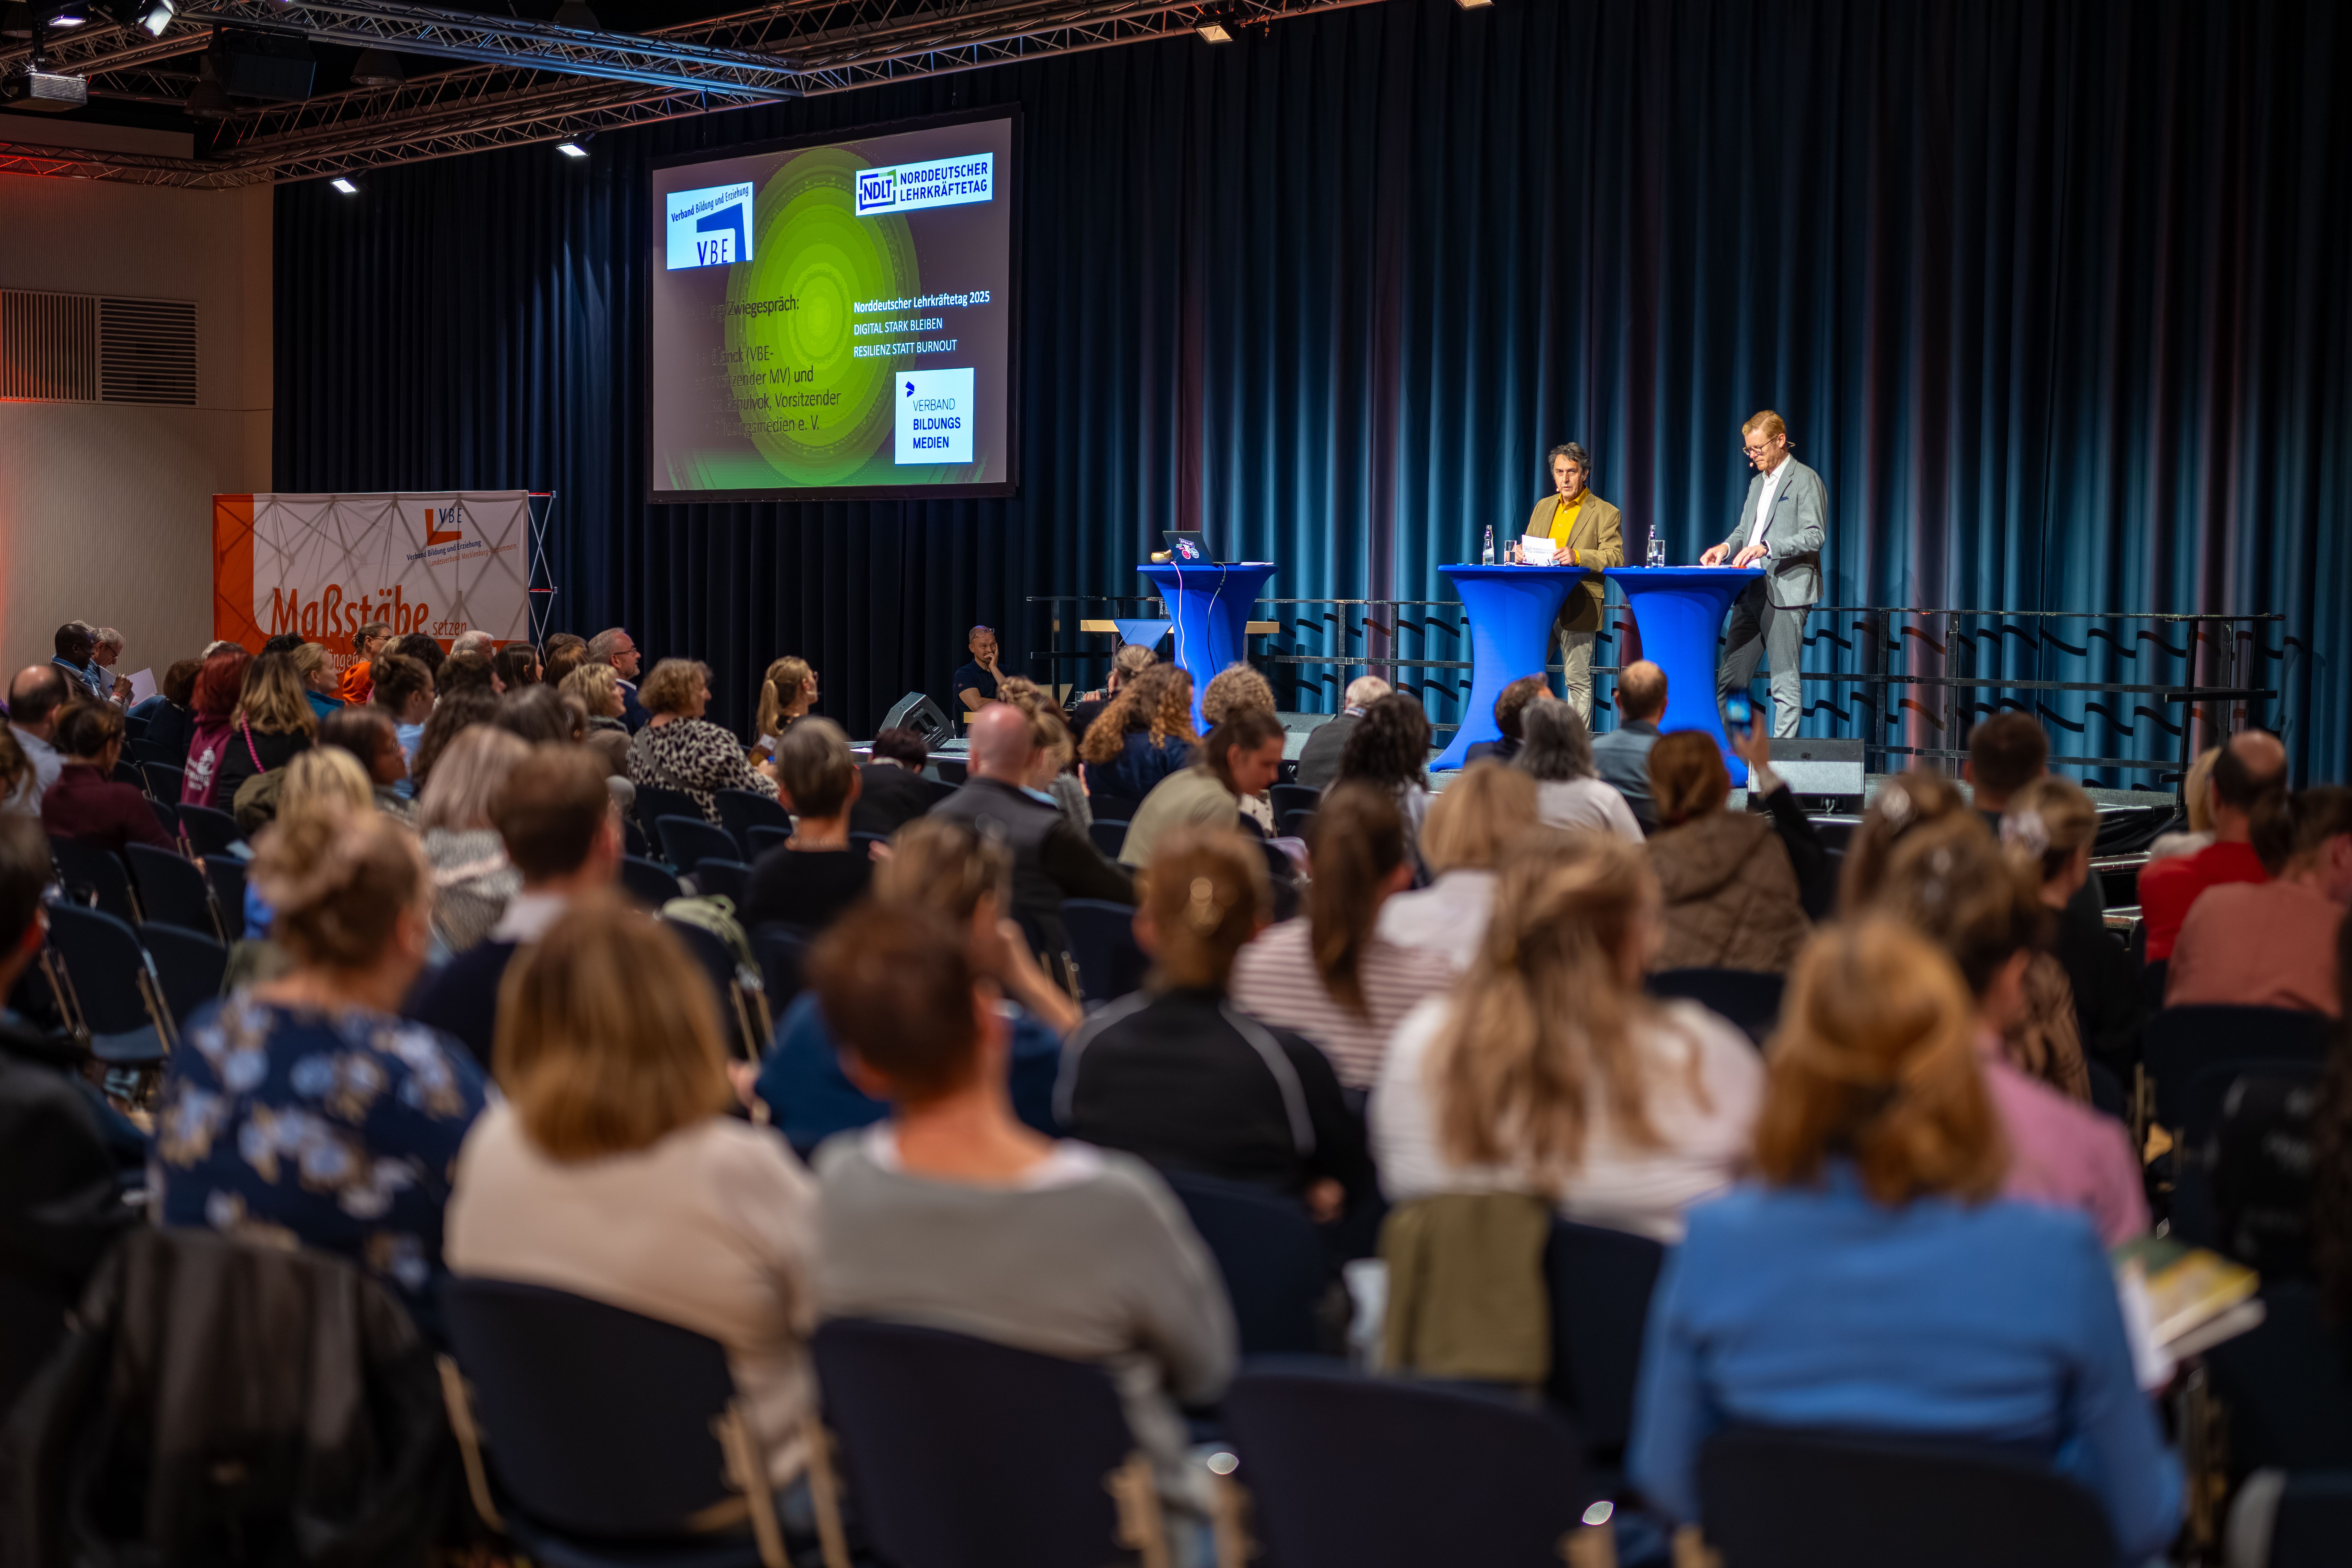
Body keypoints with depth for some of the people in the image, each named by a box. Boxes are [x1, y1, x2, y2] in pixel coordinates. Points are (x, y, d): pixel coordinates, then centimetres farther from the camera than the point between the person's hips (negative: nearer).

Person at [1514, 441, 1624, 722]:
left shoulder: (1606, 513, 1)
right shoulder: (1544, 507, 19)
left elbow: (1615, 558, -9)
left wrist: (1577, 556, -26)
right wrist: (1520, 552, -5)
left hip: (1578, 605, -5)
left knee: (1578, 679, -2)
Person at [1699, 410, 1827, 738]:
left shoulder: (1806, 480, -4)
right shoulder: (1758, 483, 22)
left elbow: (1814, 536, -13)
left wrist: (1767, 548, -25)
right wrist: (1727, 547, 2)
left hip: (1785, 593, -8)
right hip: (1751, 593, 8)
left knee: (1785, 683, -6)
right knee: (1730, 680, 5)